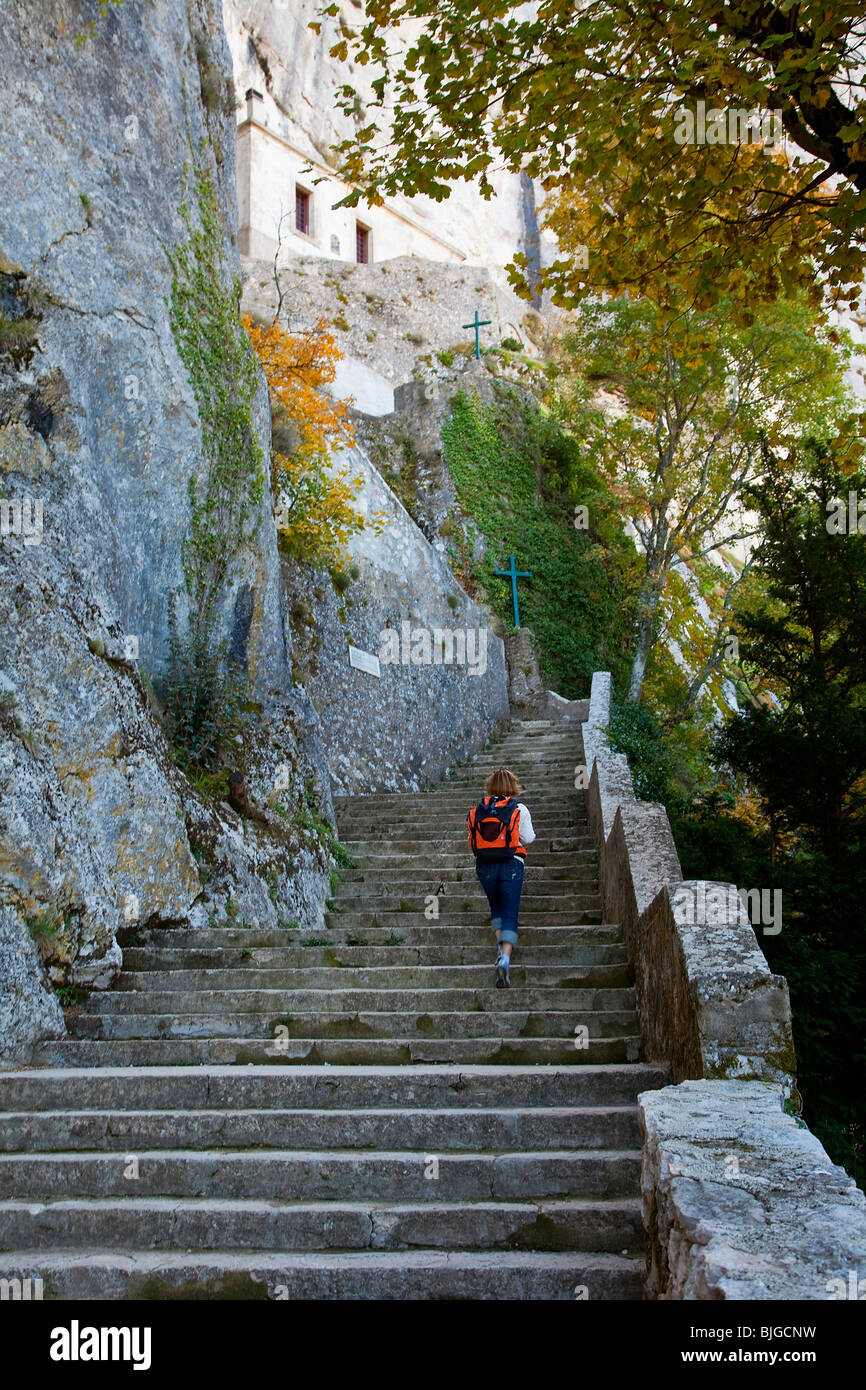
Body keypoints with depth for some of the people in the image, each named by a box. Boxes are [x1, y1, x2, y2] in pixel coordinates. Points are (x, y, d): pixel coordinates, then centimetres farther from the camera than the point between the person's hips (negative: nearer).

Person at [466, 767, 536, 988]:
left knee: (496, 906, 25)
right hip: (511, 864, -2)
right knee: (510, 914, 0)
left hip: (485, 866, 2)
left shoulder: (477, 810, 1)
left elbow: (472, 839, 5)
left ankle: (501, 942, 12)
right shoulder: (518, 809, -5)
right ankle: (505, 956, -17)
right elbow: (528, 838, -2)